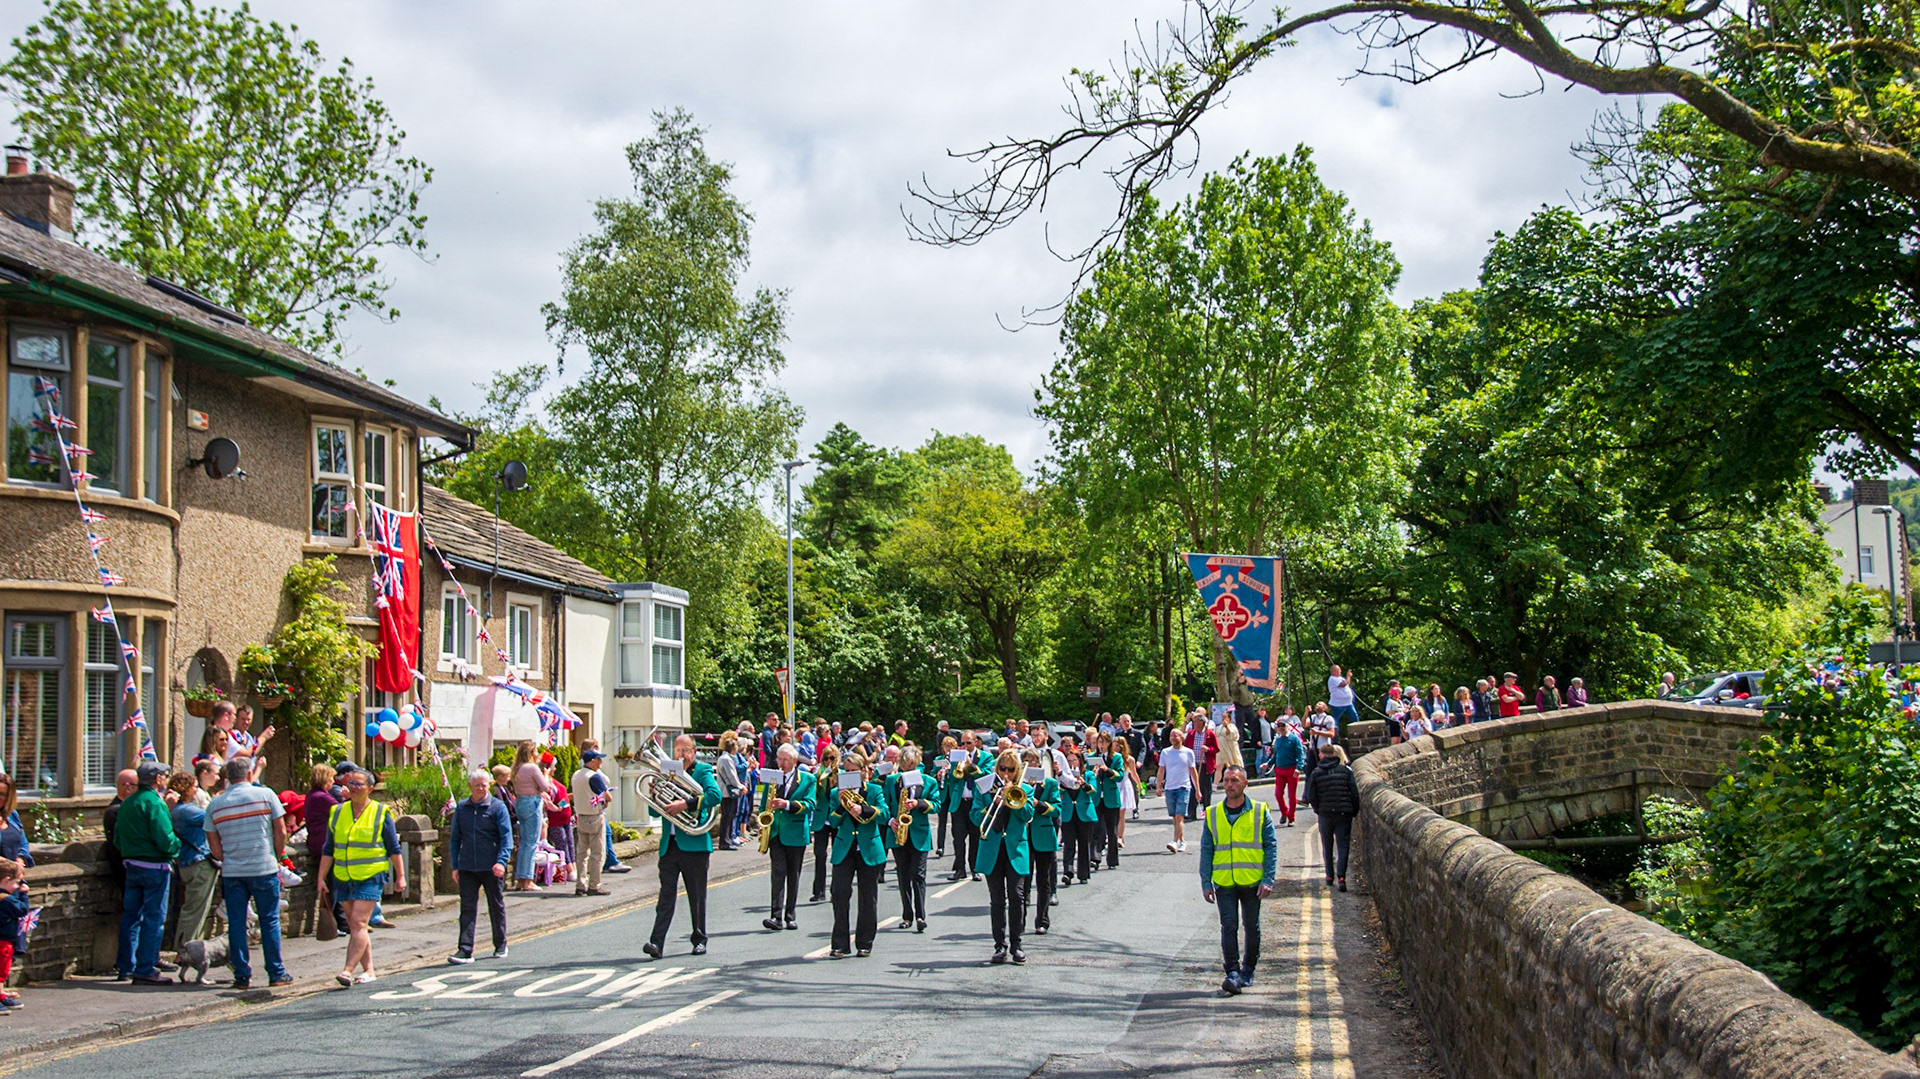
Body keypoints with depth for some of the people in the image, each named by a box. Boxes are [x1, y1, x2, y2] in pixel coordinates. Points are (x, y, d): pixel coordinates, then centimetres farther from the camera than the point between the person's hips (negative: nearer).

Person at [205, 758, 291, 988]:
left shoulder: (215, 804, 4)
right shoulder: (265, 795, -3)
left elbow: (213, 844, 5)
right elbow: (281, 832, -3)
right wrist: (277, 858, 10)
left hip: (231, 873, 2)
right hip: (264, 869, -2)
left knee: (236, 924, 7)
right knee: (269, 921, 6)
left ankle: (242, 976, 7)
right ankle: (276, 973, 9)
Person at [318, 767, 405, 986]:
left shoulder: (381, 813, 0)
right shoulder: (337, 812, 10)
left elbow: (394, 848, 3)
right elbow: (328, 850, 13)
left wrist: (400, 876, 1)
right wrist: (321, 878, 9)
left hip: (370, 878, -5)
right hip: (343, 878, 5)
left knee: (358, 923, -14)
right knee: (355, 927, 7)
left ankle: (348, 970, -19)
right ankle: (368, 970, 15)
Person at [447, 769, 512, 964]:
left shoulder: (498, 807, -3)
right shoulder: (461, 808, 6)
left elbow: (506, 837, -7)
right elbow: (454, 838, 12)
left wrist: (501, 861, -20)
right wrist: (455, 866, 7)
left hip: (491, 867, -2)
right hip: (467, 867, 2)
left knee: (496, 907, 11)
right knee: (467, 908, -4)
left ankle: (501, 946, 24)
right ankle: (465, 950, -7)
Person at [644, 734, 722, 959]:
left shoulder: (703, 771, 2)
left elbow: (715, 795, -18)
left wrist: (685, 804, -26)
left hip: (694, 842, -3)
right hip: (669, 843, 3)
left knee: (697, 896, 7)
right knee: (666, 894, -3)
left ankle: (700, 940, 18)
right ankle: (657, 943, -10)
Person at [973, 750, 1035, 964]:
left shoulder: (1024, 790, 10)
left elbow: (1027, 815, -5)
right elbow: (976, 817, 1)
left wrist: (1011, 793, -9)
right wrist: (994, 805, -13)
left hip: (1015, 848, -1)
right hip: (992, 850, 1)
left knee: (1016, 896, -7)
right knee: (997, 900, 3)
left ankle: (1015, 945, 0)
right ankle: (1000, 946, 8)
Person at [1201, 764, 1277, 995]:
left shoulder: (1260, 812, 1)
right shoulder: (1213, 815, 6)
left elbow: (1271, 847, 1)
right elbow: (1206, 851, 9)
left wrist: (1268, 880, -8)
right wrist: (1206, 883, 2)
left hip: (1253, 881, 0)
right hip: (1224, 883, 0)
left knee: (1251, 927, 10)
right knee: (1229, 926, -9)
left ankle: (1248, 970, 25)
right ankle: (1233, 973, -12)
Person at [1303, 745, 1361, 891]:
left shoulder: (1316, 773, -2)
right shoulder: (1346, 771, -2)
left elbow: (1311, 797, -2)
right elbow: (1355, 793, -2)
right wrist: (1355, 811, 10)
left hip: (1325, 815, 1)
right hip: (1344, 814, -1)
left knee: (1327, 847, 16)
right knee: (1343, 846, 0)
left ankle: (1330, 876, 19)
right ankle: (1341, 875, -16)